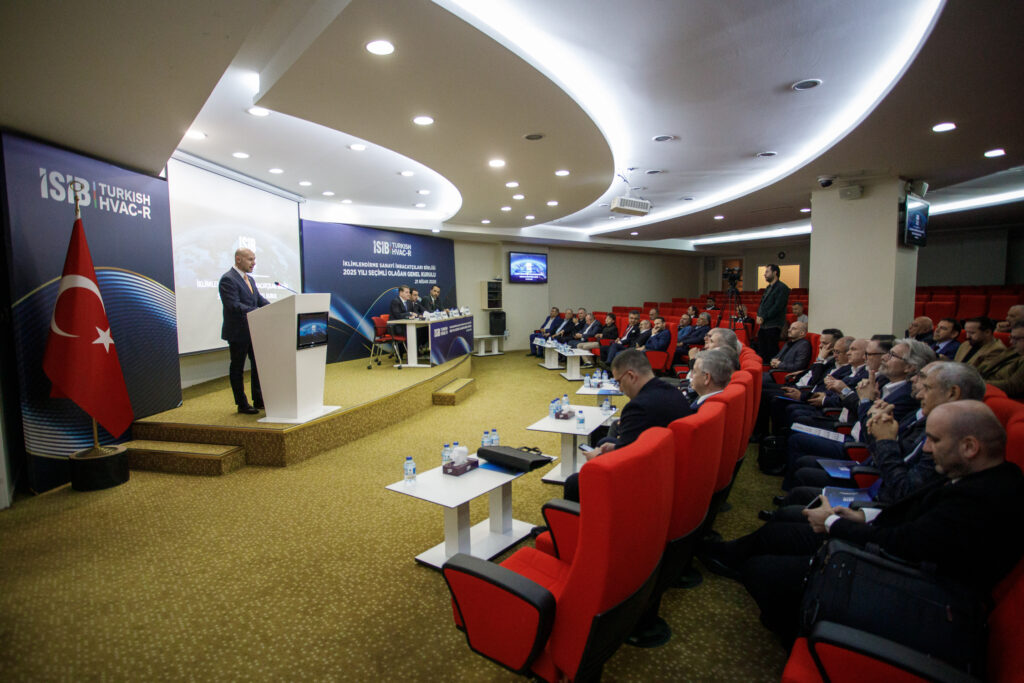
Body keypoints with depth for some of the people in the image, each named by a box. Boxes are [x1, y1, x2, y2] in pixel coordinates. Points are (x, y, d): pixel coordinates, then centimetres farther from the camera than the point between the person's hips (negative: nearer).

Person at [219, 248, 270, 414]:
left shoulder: (250, 280, 14)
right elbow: (234, 305, -24)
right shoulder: (227, 279, -14)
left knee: (258, 365, 14)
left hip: (254, 331, 9)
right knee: (237, 368, 4)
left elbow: (260, 300, 11)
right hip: (238, 332, -9)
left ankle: (258, 400, 25)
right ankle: (242, 404, 13)